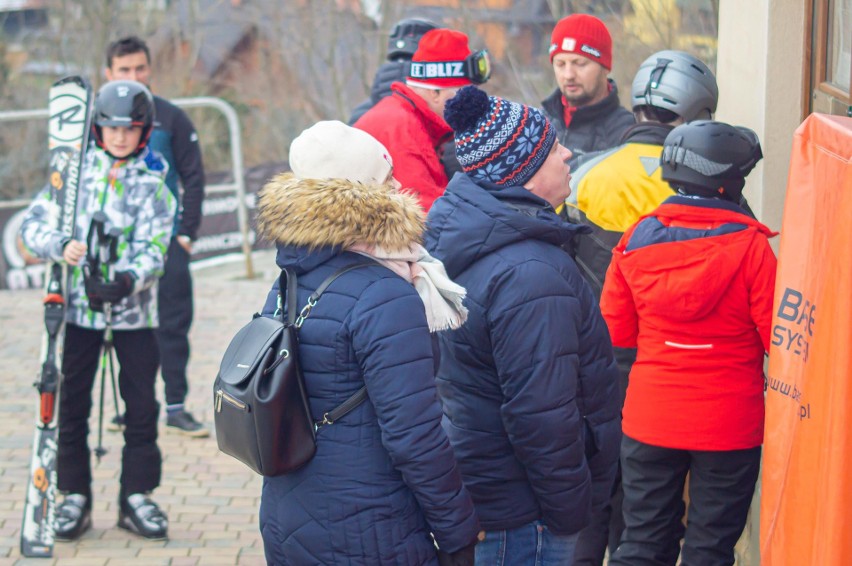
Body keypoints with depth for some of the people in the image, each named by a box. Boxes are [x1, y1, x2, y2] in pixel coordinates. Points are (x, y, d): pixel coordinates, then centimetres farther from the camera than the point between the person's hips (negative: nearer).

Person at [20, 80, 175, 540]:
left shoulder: (155, 182, 0)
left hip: (134, 309, 0)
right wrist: (61, 246, -22)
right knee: (71, 404, 5)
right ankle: (74, 496, 16)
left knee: (142, 406, 2)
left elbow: (153, 248, -10)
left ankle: (136, 495, 15)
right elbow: (32, 225, -1)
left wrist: (126, 280, -29)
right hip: (77, 307, 1)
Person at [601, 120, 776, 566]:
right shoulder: (749, 245, -15)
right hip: (728, 424, -3)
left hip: (649, 419, 3)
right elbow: (778, 338, -12)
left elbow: (616, 329, 2)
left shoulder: (637, 238, -4)